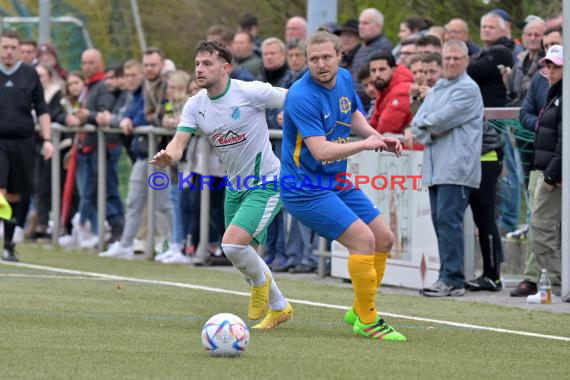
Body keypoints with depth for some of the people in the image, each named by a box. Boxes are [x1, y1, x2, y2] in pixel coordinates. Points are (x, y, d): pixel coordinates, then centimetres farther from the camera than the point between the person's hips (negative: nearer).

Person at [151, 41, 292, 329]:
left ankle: (261, 282, 9)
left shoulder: (250, 92, -19)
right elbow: (179, 143, -13)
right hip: (235, 186, 7)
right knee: (239, 253, 14)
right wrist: (167, 157, -36)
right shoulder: (195, 105, -3)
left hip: (266, 183, -7)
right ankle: (279, 308, 35)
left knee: (232, 244, -23)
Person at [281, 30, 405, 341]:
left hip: (337, 182, 9)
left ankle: (359, 310, 27)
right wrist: (366, 144, -23)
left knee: (384, 239, 11)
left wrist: (379, 137, 5)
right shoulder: (302, 97, -25)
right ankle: (367, 322, -5)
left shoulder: (344, 79, 1)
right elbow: (321, 151, -30)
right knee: (363, 239, -19)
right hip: (306, 189, -9)